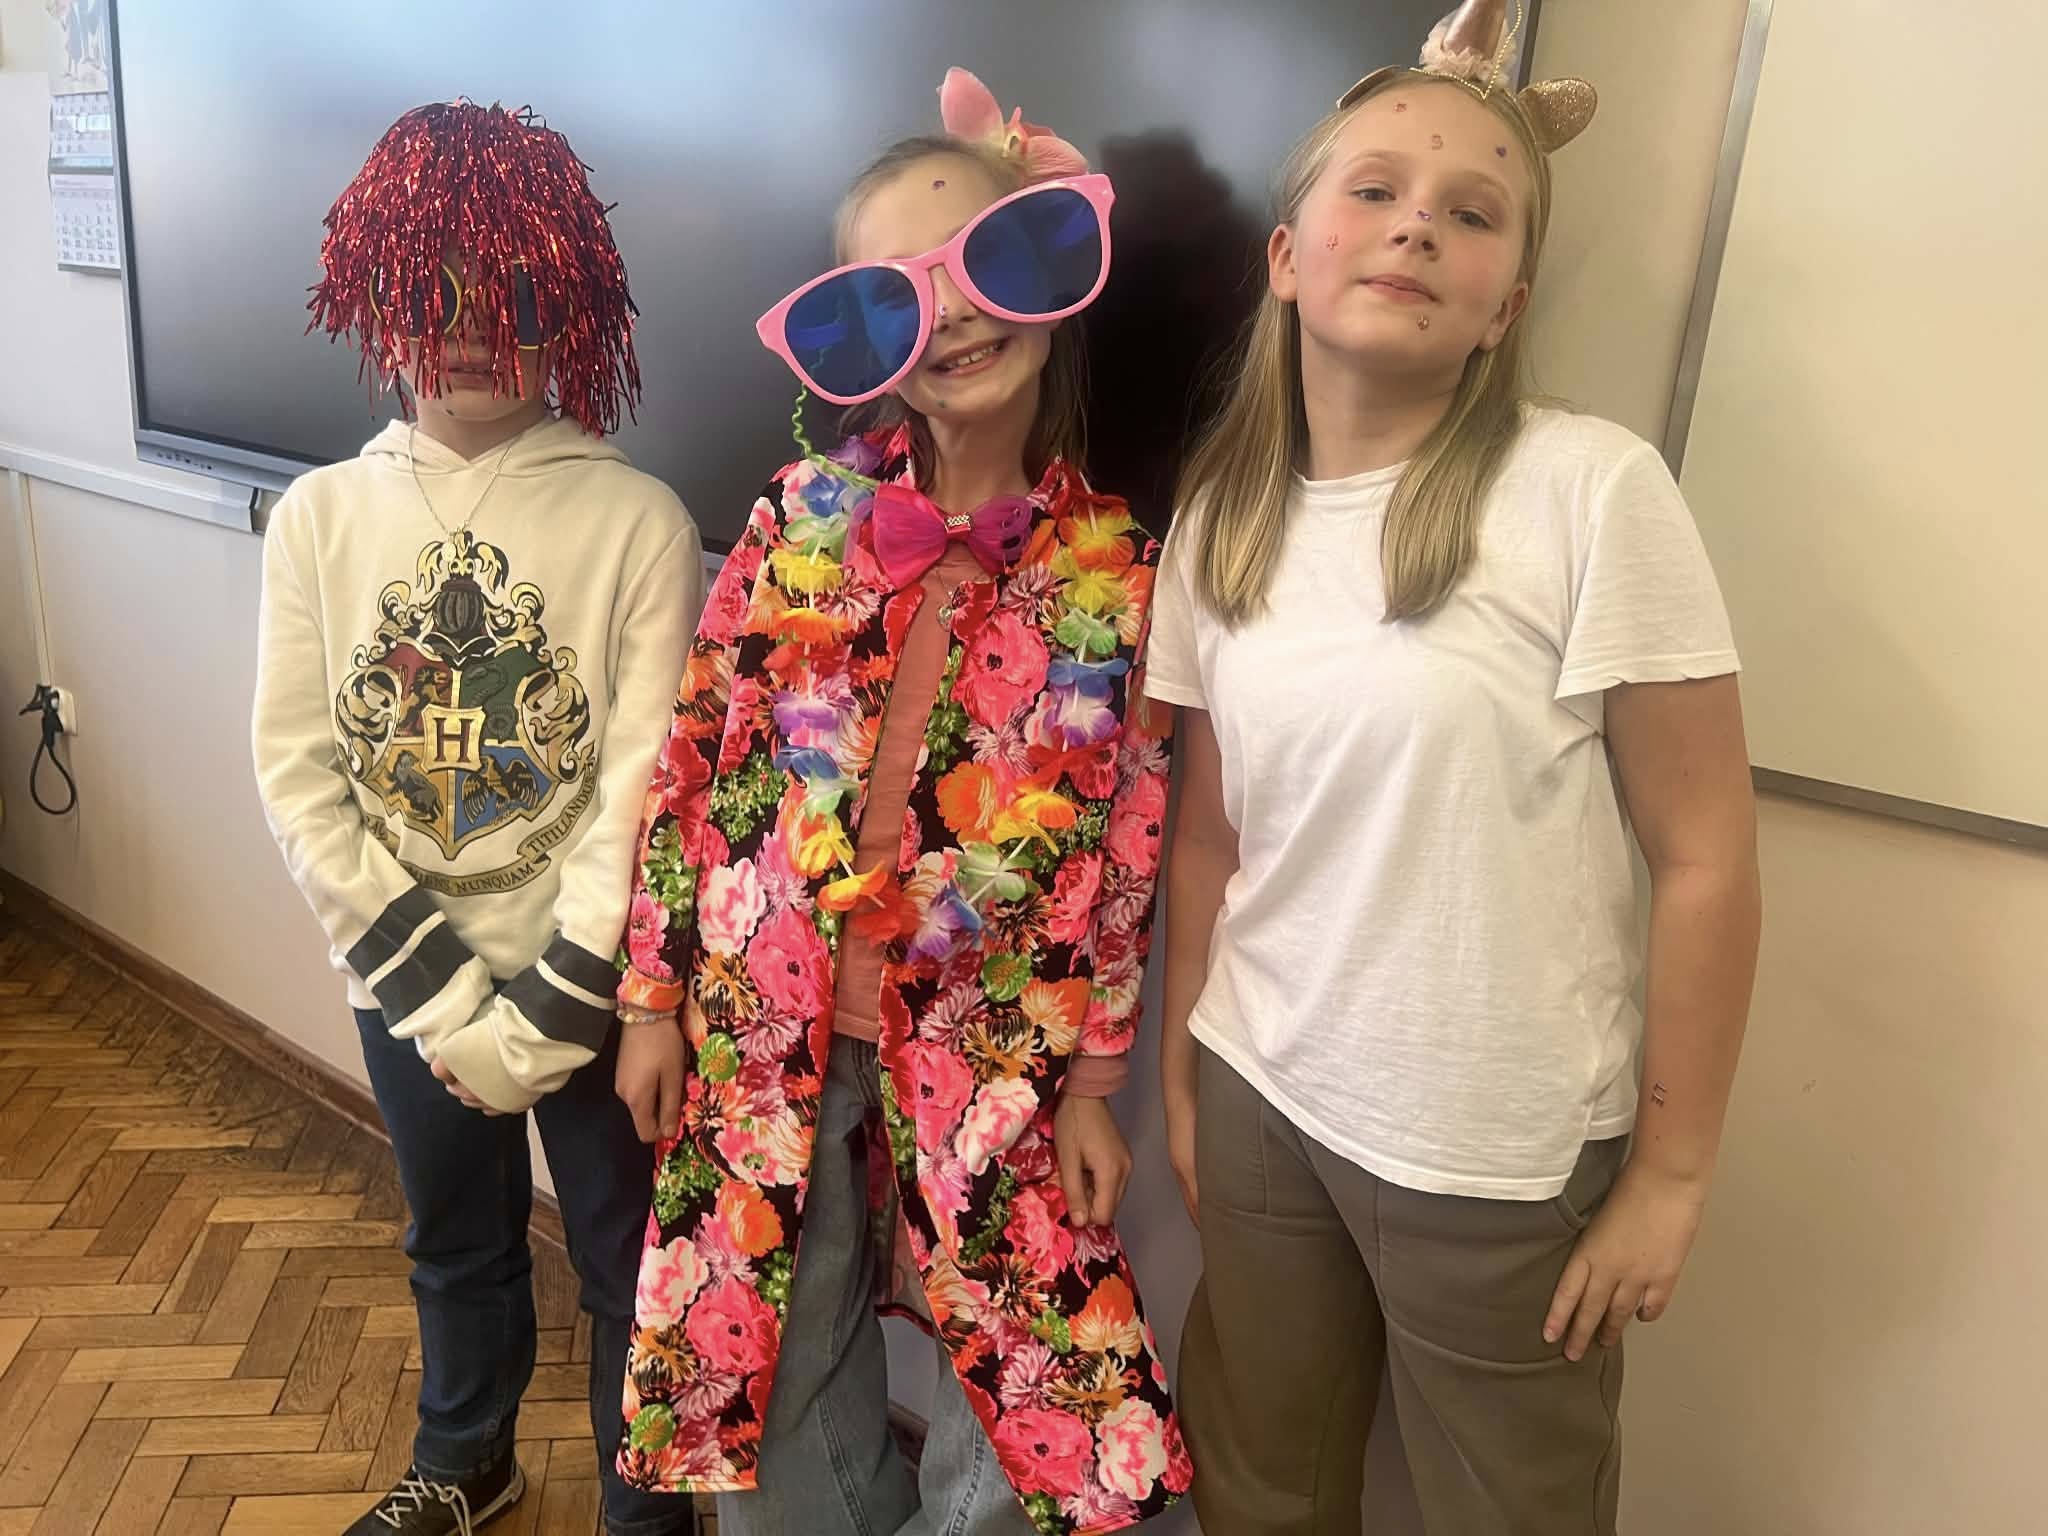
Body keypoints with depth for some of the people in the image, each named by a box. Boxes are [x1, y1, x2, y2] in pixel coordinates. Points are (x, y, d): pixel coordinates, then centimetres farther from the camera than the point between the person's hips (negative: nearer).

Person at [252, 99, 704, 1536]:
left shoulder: (637, 520, -14)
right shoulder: (322, 514, -4)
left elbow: (646, 791, -14)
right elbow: (299, 773, -5)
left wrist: (545, 1015, -14)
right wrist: (434, 989, -11)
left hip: (590, 991, -3)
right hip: (403, 989, 3)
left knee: (627, 1265, 15)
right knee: (458, 1247, 25)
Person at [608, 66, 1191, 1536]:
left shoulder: (1117, 569, -7)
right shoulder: (798, 517, -6)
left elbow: (1124, 849, -2)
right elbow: (696, 763, -1)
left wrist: (1090, 1081, 1)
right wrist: (655, 999, 2)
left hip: (985, 1049, 0)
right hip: (761, 1018, 1)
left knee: (1041, 1402, 10)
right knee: (776, 1370, 17)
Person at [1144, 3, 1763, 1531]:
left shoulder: (1594, 490, -15)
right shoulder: (1221, 515, -1)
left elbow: (1705, 855, -11)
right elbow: (1208, 836, 6)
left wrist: (1670, 1172, -6)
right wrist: (1181, 1078, 10)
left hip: (1503, 1153, -4)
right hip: (1260, 1105, 4)